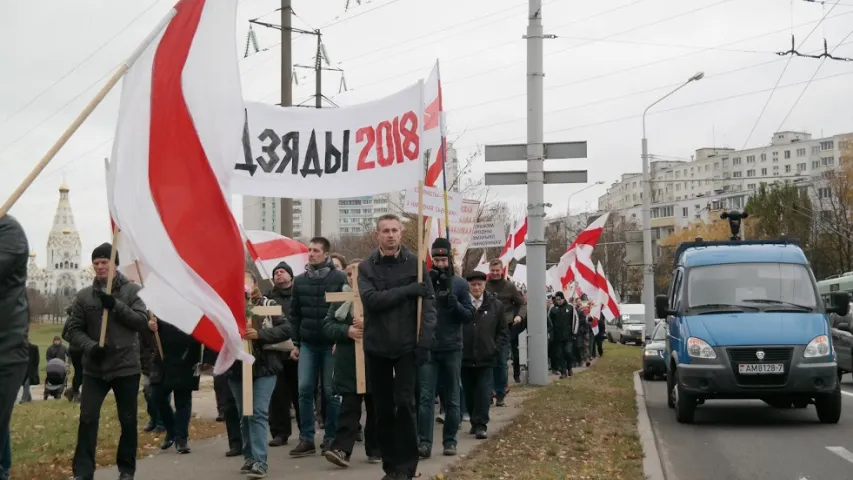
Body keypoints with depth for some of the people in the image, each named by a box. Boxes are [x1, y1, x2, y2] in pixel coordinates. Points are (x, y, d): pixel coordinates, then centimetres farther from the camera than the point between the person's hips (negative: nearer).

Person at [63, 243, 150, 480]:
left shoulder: (133, 290, -1)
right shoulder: (84, 295, 3)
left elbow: (142, 322, -9)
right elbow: (73, 330, 2)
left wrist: (115, 305, -19)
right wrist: (90, 346, -16)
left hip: (126, 366, -1)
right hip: (94, 368, 1)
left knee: (128, 420, 8)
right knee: (87, 418, -6)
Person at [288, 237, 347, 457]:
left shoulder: (339, 278, -5)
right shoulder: (300, 280, 8)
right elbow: (295, 314, 12)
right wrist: (296, 343, 8)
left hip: (331, 344, -3)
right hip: (307, 344, 4)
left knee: (331, 392, 2)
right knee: (305, 390, -1)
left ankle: (330, 438, 12)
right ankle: (306, 439, 5)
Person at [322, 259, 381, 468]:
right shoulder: (340, 298, 10)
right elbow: (327, 325, 4)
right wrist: (347, 331, -15)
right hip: (349, 363, 2)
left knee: (375, 407, 8)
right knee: (349, 405, -4)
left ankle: (375, 449, 19)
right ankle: (341, 449, -12)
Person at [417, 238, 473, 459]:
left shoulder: (460, 283, 2)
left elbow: (469, 315, -1)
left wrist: (454, 303, -19)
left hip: (452, 348, 1)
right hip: (427, 347, -1)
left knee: (451, 398, 8)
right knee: (425, 396, -6)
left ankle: (450, 440, 16)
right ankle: (424, 442, -8)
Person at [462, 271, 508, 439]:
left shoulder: (495, 305, 4)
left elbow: (503, 331, 9)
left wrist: (495, 348, 0)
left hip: (486, 357, 0)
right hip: (465, 357, 0)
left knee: (483, 392, -5)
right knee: (469, 392, 9)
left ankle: (481, 425, -3)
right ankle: (474, 422, 23)